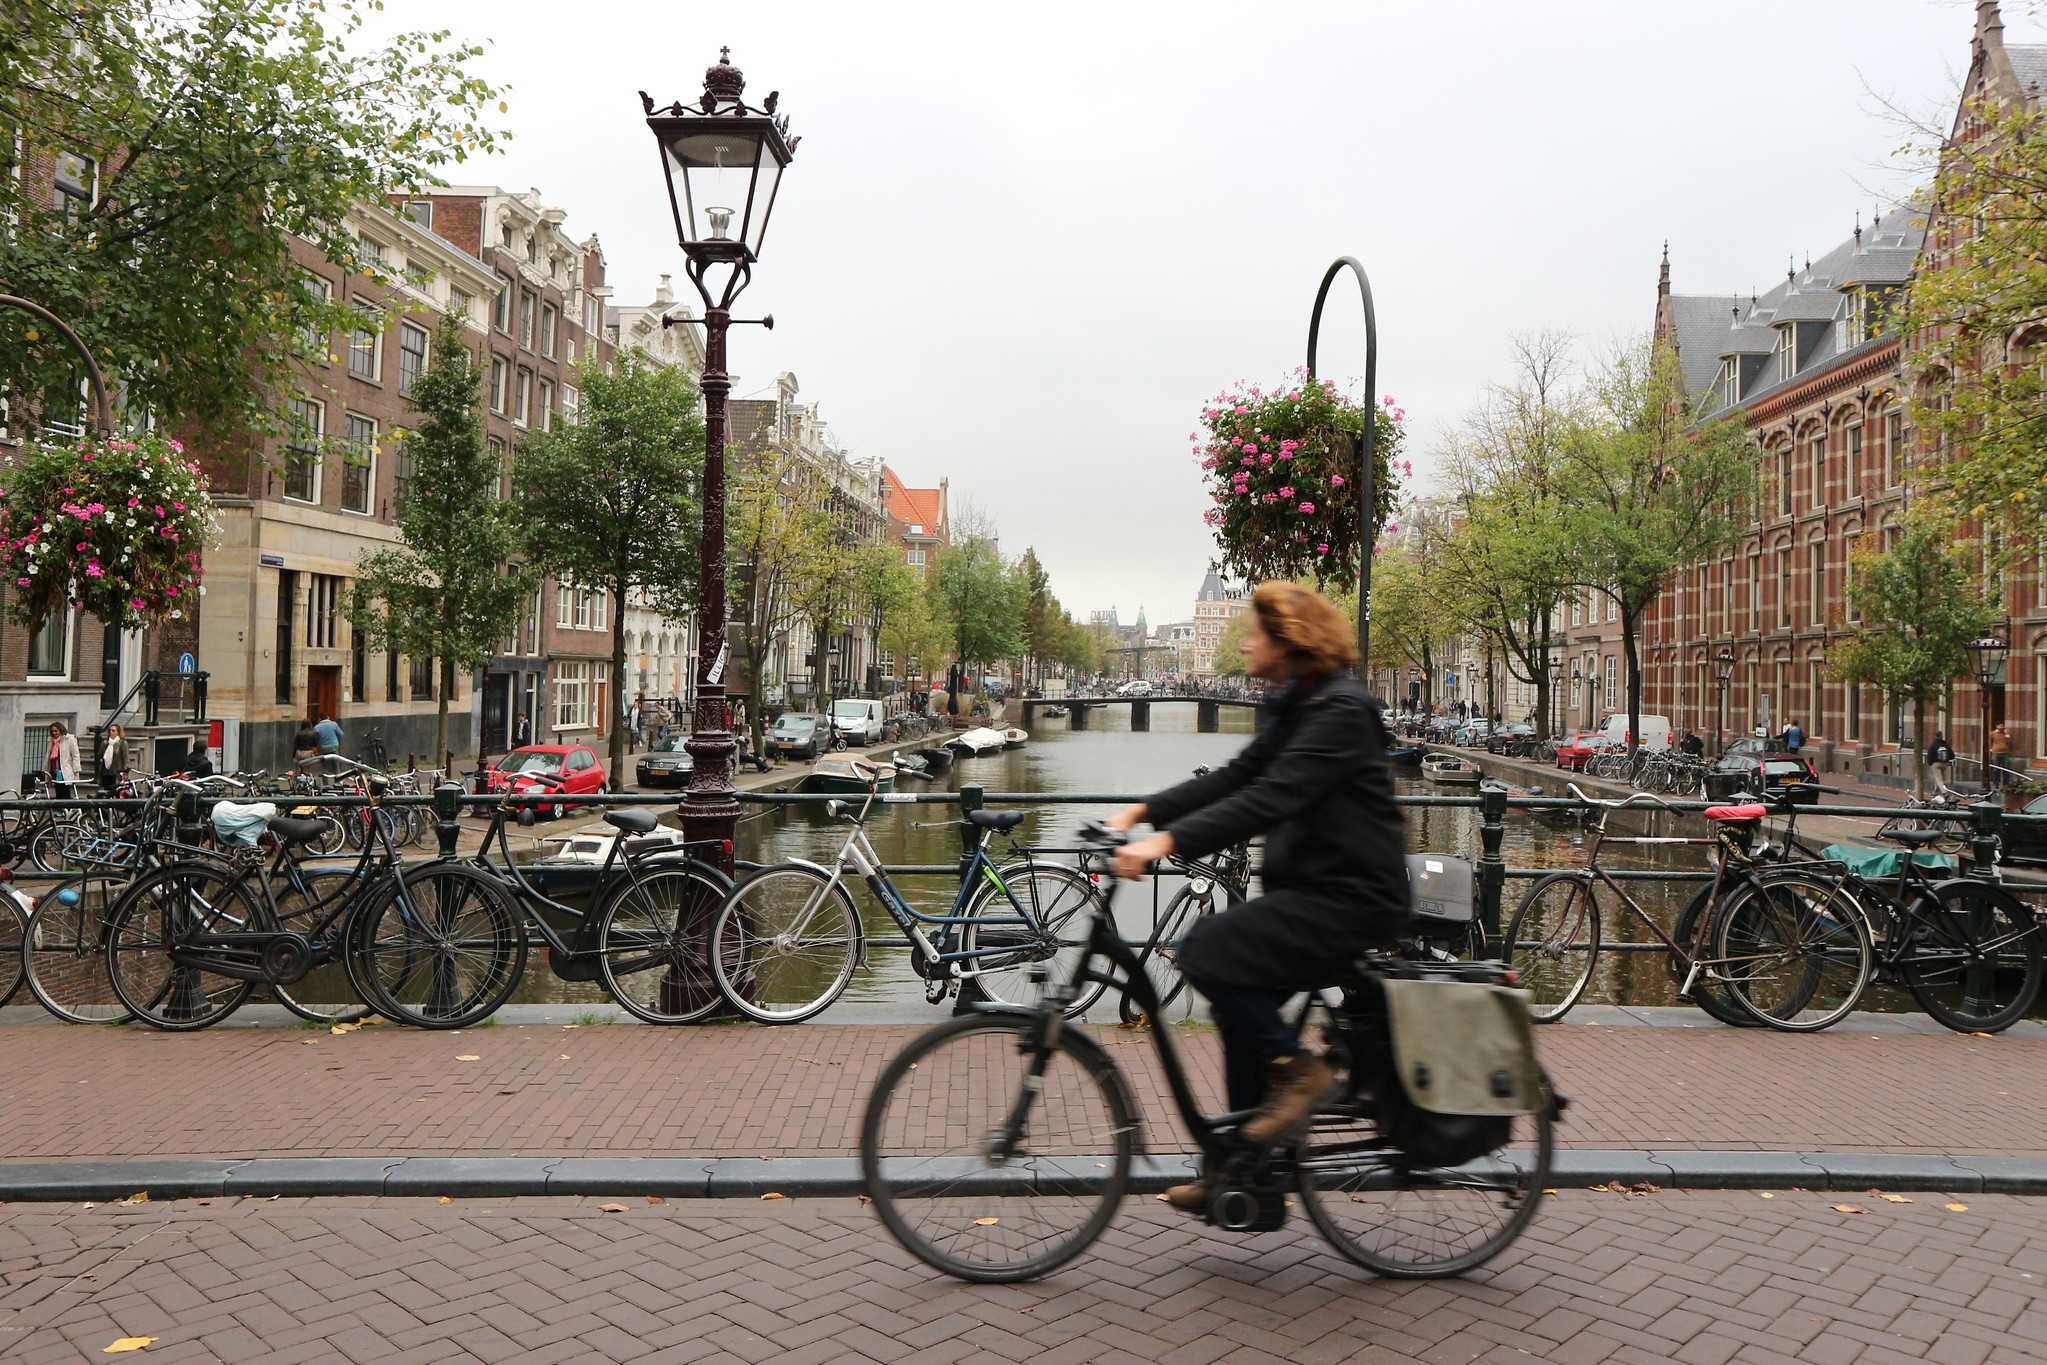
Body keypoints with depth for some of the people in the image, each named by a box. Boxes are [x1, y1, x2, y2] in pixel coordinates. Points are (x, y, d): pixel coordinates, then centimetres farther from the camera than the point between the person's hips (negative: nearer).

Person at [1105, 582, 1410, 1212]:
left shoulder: (1341, 711, -18)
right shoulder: (1297, 705, 14)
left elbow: (1269, 798, -29)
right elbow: (1235, 777, 12)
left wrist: (1167, 842, -35)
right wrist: (1142, 811, 3)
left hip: (1351, 898, -10)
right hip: (1316, 887, 10)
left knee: (1207, 951, -20)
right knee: (1240, 996, 12)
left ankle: (1298, 1069, -4)